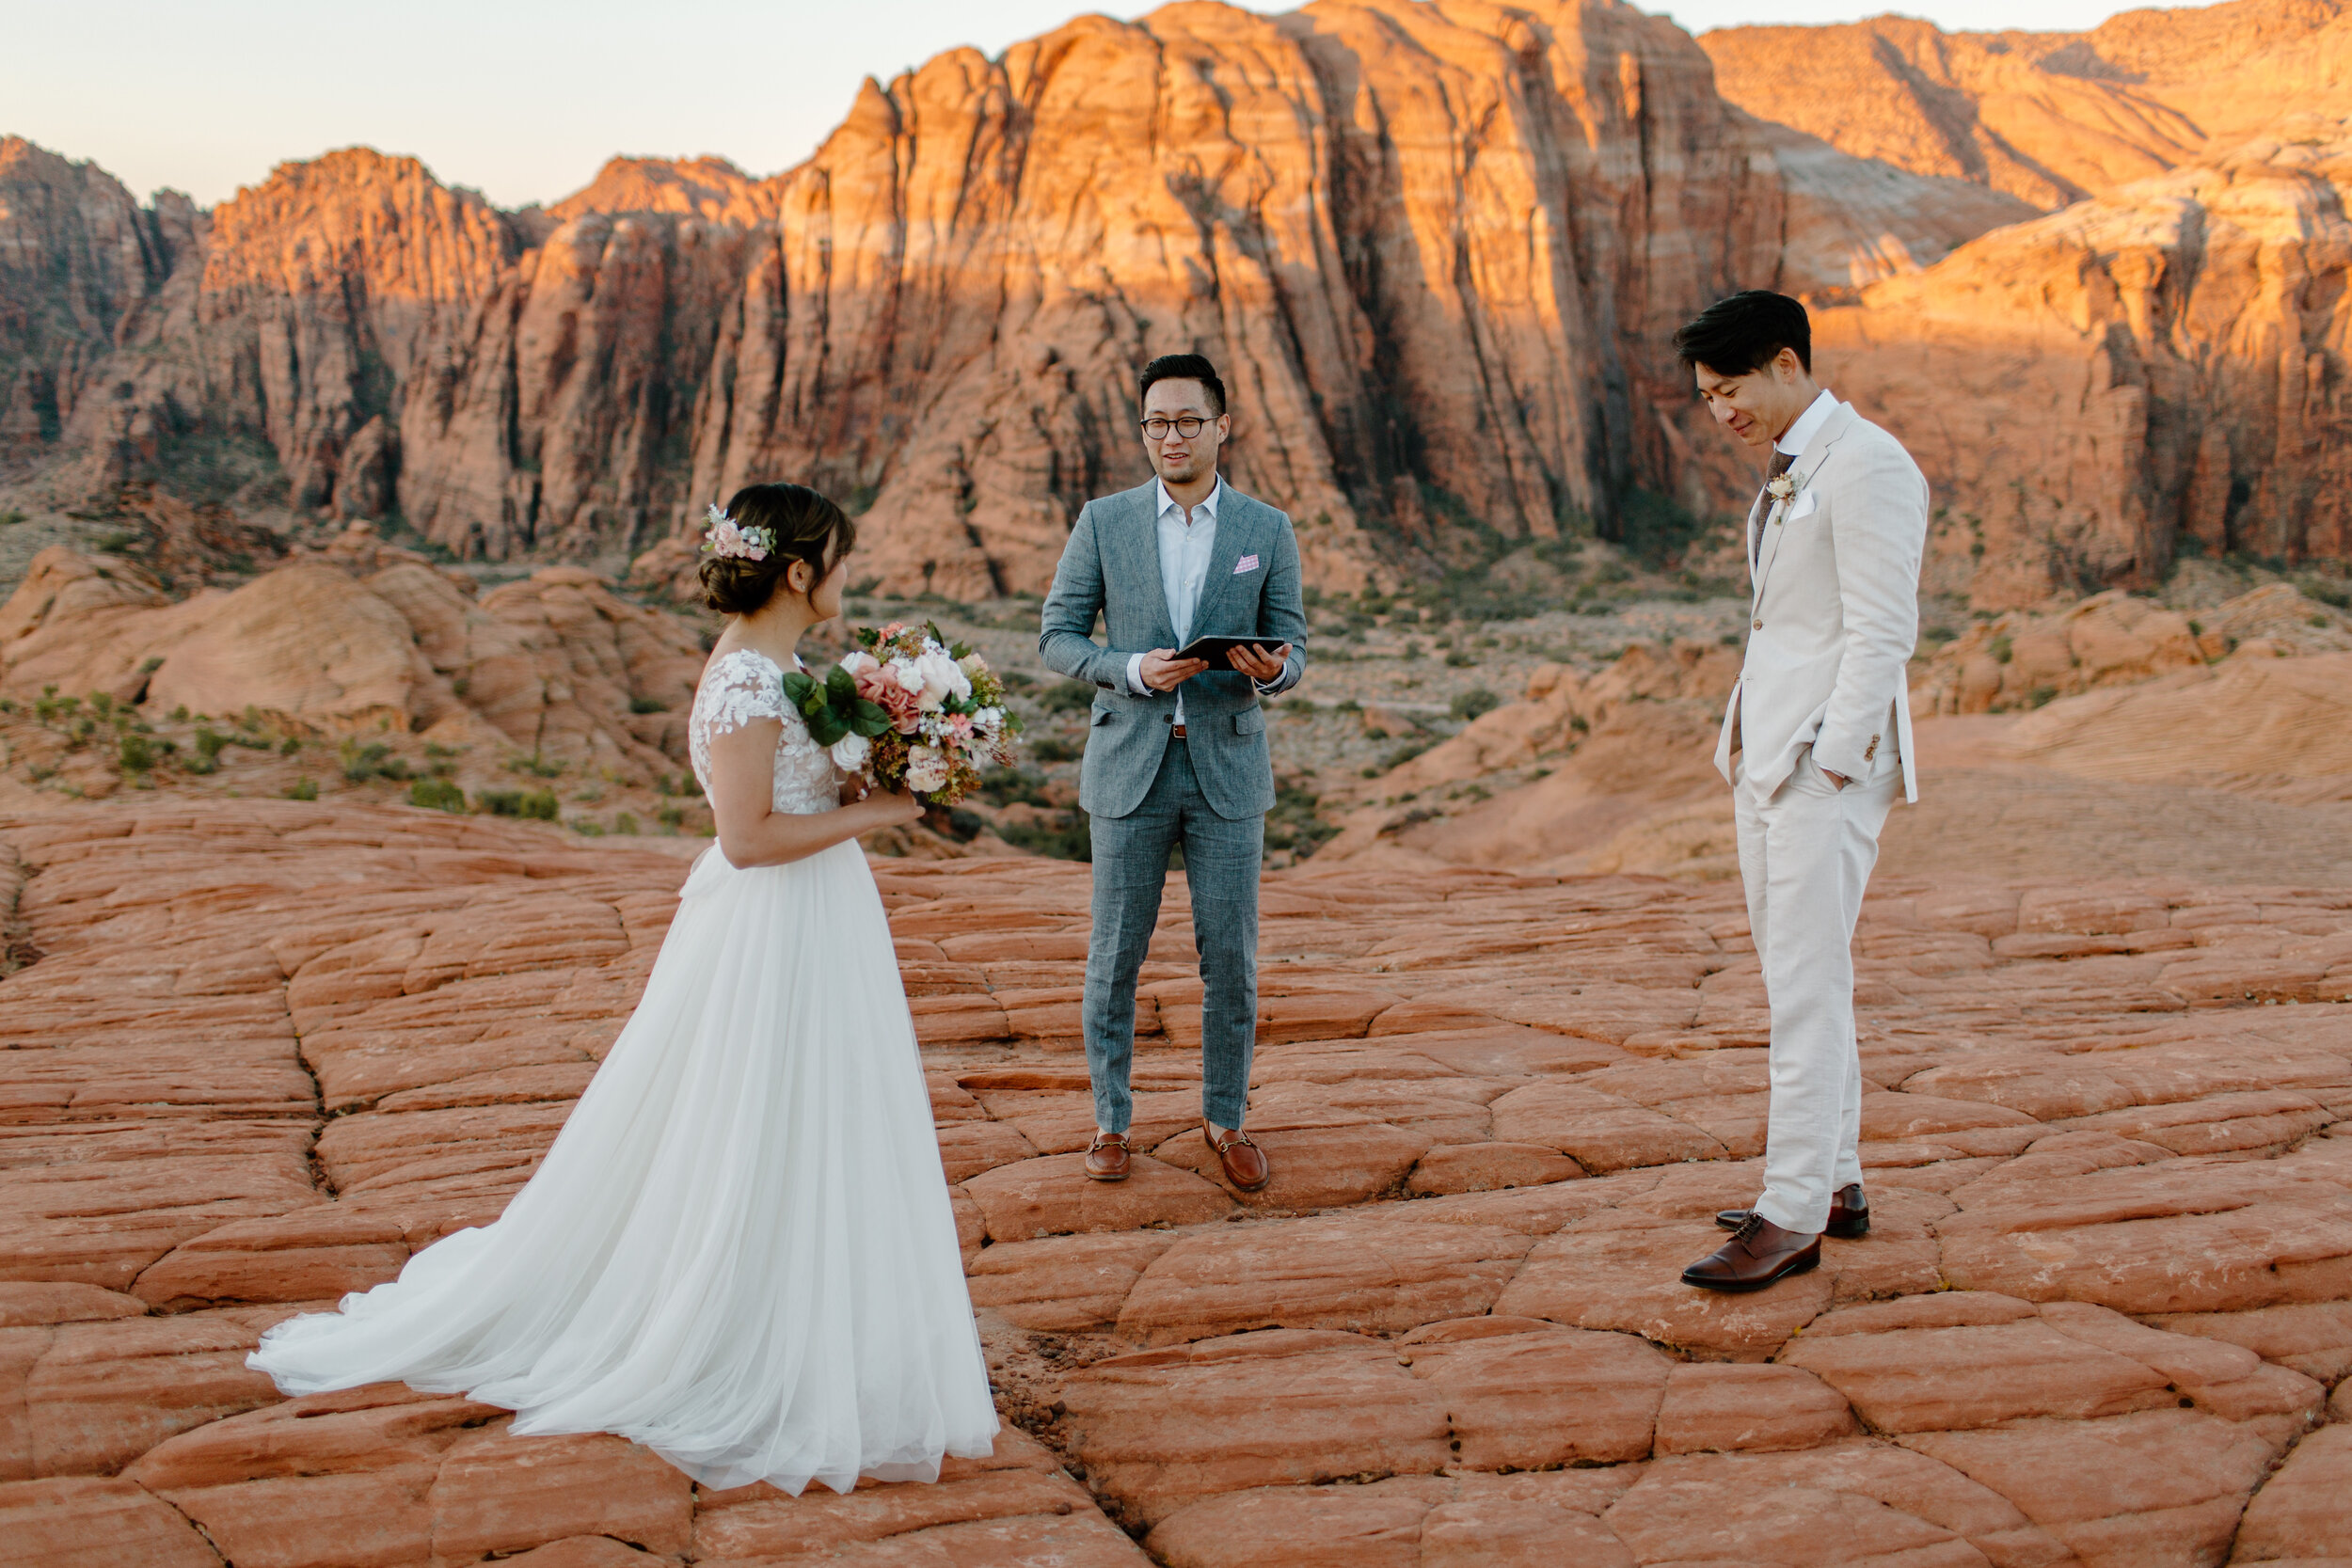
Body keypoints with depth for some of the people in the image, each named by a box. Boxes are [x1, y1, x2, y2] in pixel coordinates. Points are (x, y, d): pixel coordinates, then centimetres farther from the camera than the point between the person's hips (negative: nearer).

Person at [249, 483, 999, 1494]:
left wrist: (871, 783, 3)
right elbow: (749, 837, -25)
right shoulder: (745, 680, -20)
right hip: (772, 939, -10)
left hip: (812, 931, 10)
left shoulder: (765, 667, 10)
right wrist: (869, 813, -17)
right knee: (760, 1157, 0)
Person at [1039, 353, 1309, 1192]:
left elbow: (1291, 647, 6)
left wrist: (1273, 668, -18)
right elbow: (1057, 635, 2)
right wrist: (1133, 670, -16)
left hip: (1228, 769, 1)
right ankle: (1111, 1119, 21)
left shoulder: (1268, 531, 2)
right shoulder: (1103, 521, 1)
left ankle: (1225, 1118, 22)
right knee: (1114, 957, 6)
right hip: (1129, 766, 0)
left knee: (1231, 957, 4)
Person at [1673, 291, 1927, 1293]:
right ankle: (1834, 1183, 21)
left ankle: (1792, 1216, -6)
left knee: (1808, 985, -9)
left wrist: (1828, 763, -19)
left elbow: (1883, 634, -17)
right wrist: (1746, 750, 15)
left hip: (1828, 760, -10)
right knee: (1792, 977, 12)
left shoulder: (1867, 466, -12)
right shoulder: (1786, 473, 18)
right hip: (1767, 757, 10)